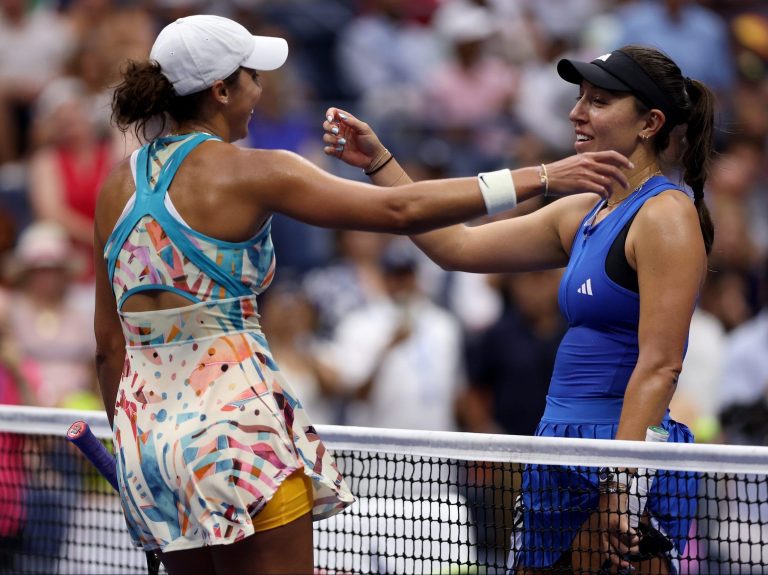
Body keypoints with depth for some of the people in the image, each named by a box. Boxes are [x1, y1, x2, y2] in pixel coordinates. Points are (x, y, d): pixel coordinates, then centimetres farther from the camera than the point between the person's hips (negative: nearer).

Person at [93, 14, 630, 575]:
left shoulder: (118, 184, 9)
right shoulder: (248, 172, -9)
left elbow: (109, 344, 13)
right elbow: (399, 210, -13)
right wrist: (544, 177, -10)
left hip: (143, 421, 7)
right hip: (233, 419, -7)